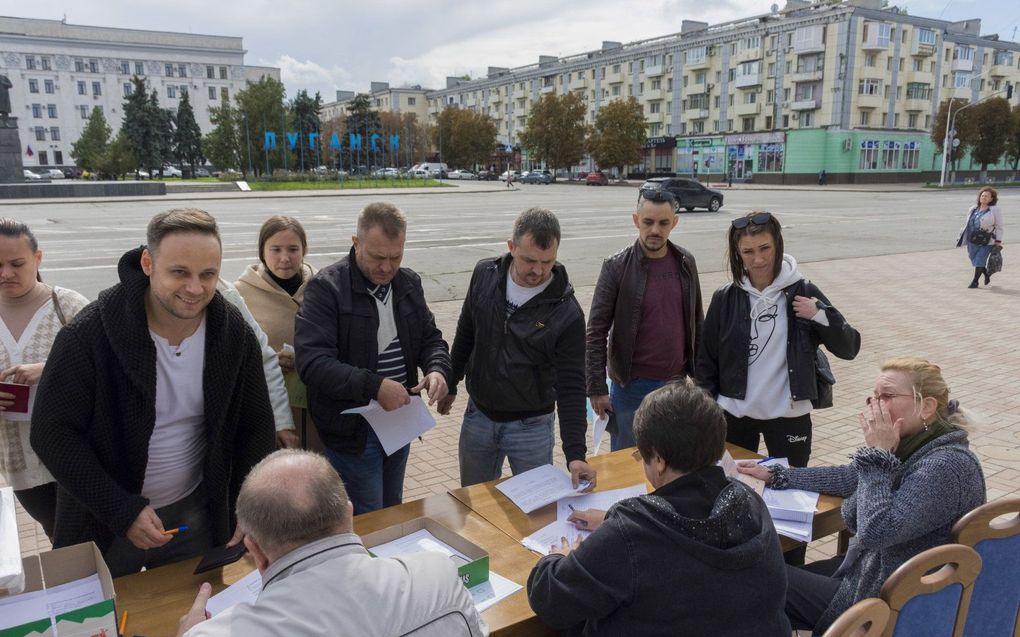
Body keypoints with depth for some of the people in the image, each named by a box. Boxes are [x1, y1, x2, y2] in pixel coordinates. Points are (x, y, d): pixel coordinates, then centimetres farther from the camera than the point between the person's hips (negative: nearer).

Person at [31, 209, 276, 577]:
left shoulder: (234, 333, -11)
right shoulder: (89, 334, -21)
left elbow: (255, 426, -2)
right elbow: (52, 432, -16)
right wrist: (123, 511, -21)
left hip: (196, 515, 3)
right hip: (102, 523, -2)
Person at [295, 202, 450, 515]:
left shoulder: (409, 283, 4)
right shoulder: (327, 288, -16)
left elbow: (430, 338, 11)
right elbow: (313, 362, -25)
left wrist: (437, 369, -11)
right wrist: (374, 386, -34)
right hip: (353, 430, -6)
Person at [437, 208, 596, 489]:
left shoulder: (567, 312, -20)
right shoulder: (485, 275, -9)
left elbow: (571, 386, -18)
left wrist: (575, 453, -25)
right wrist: (450, 384, 15)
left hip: (530, 426, -3)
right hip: (478, 416, 4)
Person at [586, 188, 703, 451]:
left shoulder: (685, 262, 2)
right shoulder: (617, 267, -11)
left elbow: (696, 323, 11)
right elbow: (596, 333, -10)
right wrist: (597, 389, -12)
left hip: (676, 383, 4)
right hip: (632, 386, -4)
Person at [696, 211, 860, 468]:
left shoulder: (802, 292, -5)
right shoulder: (725, 298, -3)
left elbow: (848, 348, -3)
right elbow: (707, 361, 2)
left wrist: (820, 314, -18)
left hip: (789, 416, -1)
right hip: (734, 415, 1)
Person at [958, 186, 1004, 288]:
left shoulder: (995, 210, -1)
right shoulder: (973, 210, 13)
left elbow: (1000, 227, -2)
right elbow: (967, 224, 20)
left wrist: (998, 241, -9)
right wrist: (961, 237, 15)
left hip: (986, 242, -5)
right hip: (972, 241, 5)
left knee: (979, 261, -7)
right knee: (974, 261, 10)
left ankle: (975, 281, 5)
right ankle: (987, 274, 36)